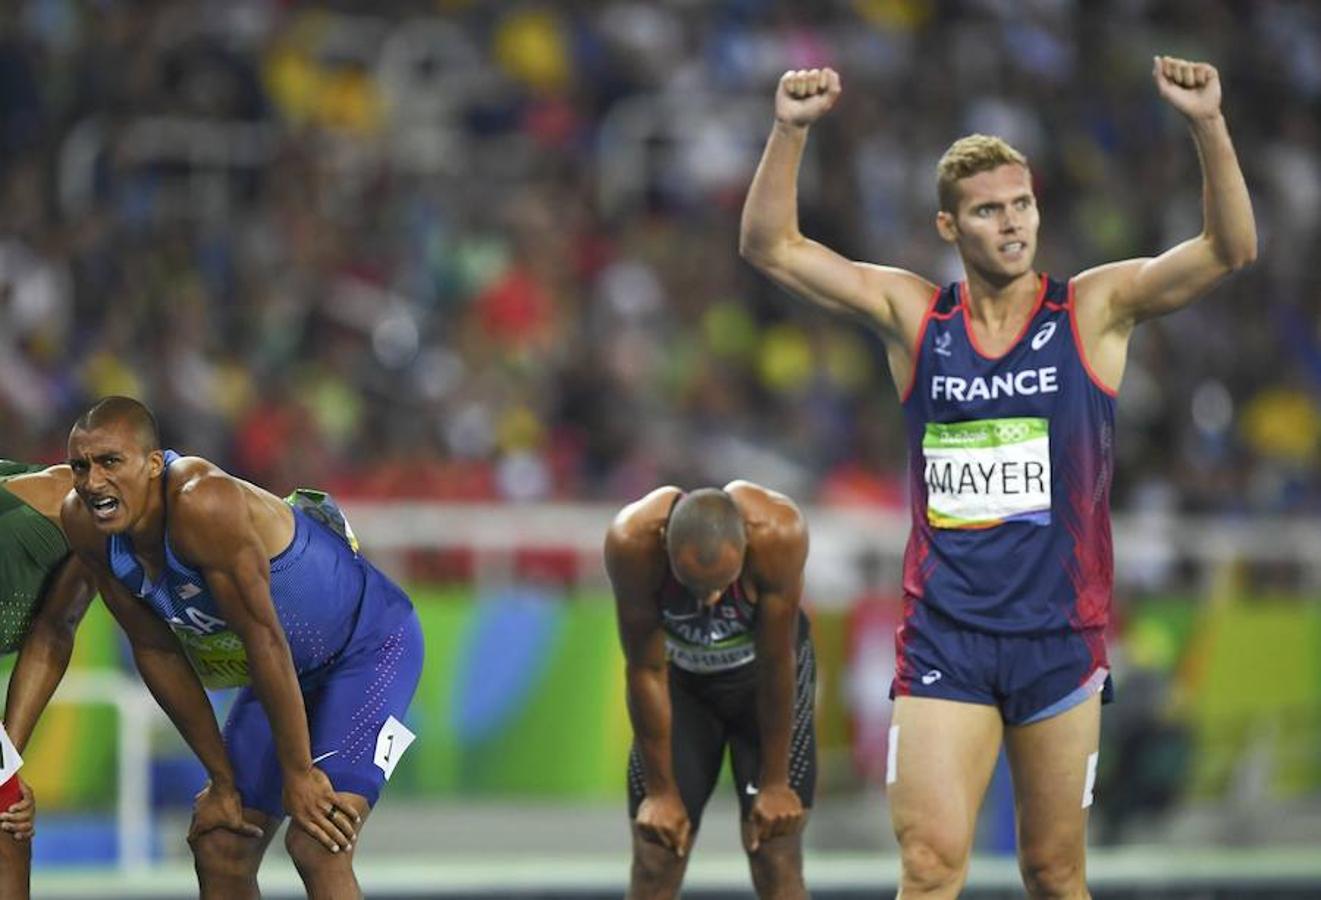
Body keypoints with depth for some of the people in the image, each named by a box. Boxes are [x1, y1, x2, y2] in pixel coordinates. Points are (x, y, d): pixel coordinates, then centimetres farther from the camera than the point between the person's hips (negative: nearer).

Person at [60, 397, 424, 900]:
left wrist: (298, 773, -24)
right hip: (290, 668, 8)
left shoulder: (202, 503, -36)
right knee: (219, 852, 6)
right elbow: (157, 651, -2)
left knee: (317, 845, -22)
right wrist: (222, 779, 1)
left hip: (370, 646, -8)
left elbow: (263, 638, -30)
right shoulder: (86, 527, -13)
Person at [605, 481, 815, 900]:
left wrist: (775, 783, -16)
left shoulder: (778, 532, -36)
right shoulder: (631, 542, -34)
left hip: (763, 674, -1)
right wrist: (661, 791, -15)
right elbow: (646, 670, -22)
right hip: (682, 679, 1)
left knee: (778, 865, -10)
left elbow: (778, 665, -24)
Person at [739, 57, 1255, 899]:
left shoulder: (1094, 311, 0)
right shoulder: (915, 316, 5)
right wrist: (790, 131, -12)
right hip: (943, 634, 0)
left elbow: (1230, 249, -10)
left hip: (1058, 636, 0)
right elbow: (772, 246, 3)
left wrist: (1210, 126, -24)